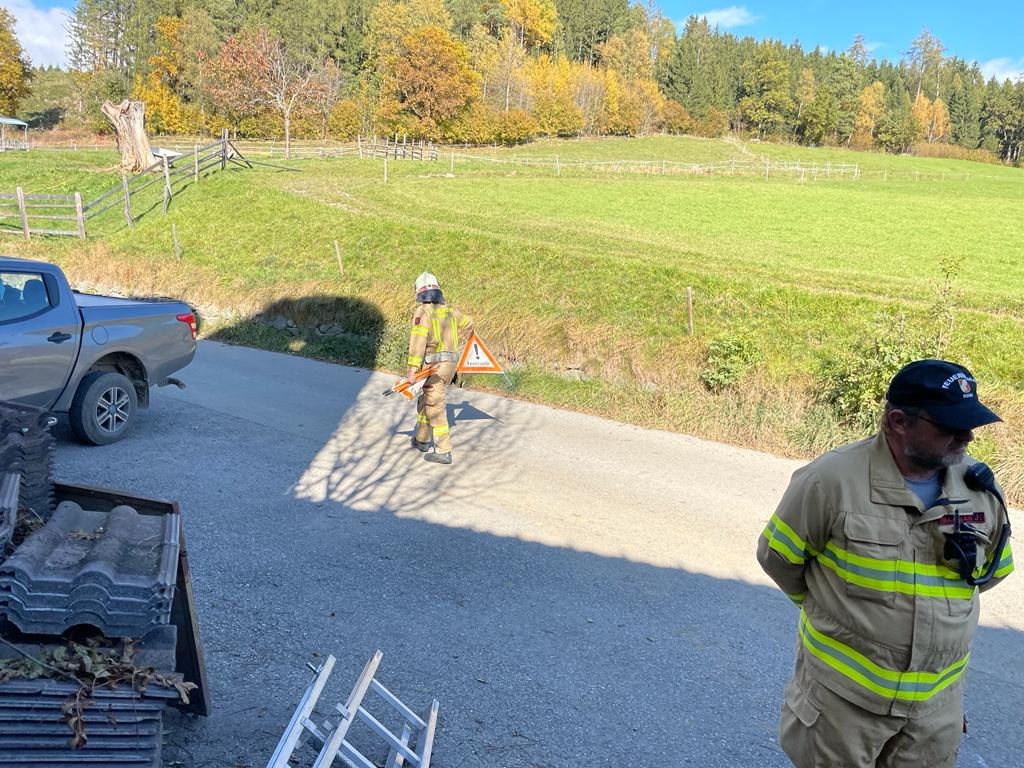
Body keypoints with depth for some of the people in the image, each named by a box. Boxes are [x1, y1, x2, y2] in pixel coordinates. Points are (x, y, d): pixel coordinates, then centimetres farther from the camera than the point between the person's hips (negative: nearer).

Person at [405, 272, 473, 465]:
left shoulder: (422, 312, -8)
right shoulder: (450, 310, 13)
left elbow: (417, 340, -18)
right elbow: (467, 324, 30)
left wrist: (412, 367, -23)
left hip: (435, 364, -8)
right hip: (451, 363, 8)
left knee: (435, 407, -4)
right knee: (425, 400, 23)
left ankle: (444, 452, -5)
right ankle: (421, 440, 36)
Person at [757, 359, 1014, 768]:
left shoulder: (979, 487, -6)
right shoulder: (833, 478, -20)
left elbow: (992, 569, 13)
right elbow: (778, 555, -8)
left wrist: (931, 606, 10)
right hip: (843, 692, -3)